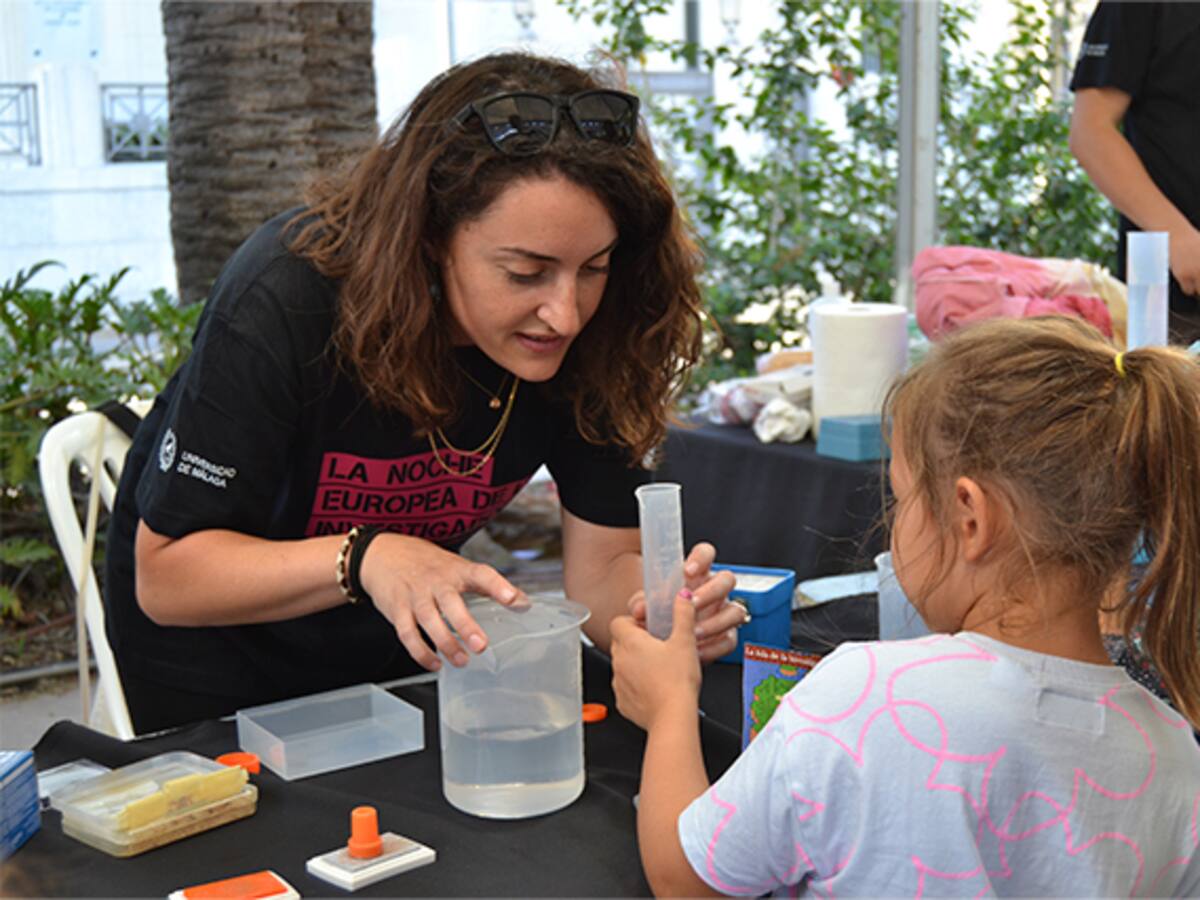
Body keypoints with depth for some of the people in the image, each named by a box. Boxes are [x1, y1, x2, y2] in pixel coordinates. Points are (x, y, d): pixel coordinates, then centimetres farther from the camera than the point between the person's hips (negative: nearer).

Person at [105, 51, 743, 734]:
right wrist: (364, 558, -44)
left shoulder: (590, 339, -22)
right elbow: (165, 575, -29)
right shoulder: (286, 300, -33)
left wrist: (664, 608, -40)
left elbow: (605, 563, -17)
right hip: (217, 638, -3)